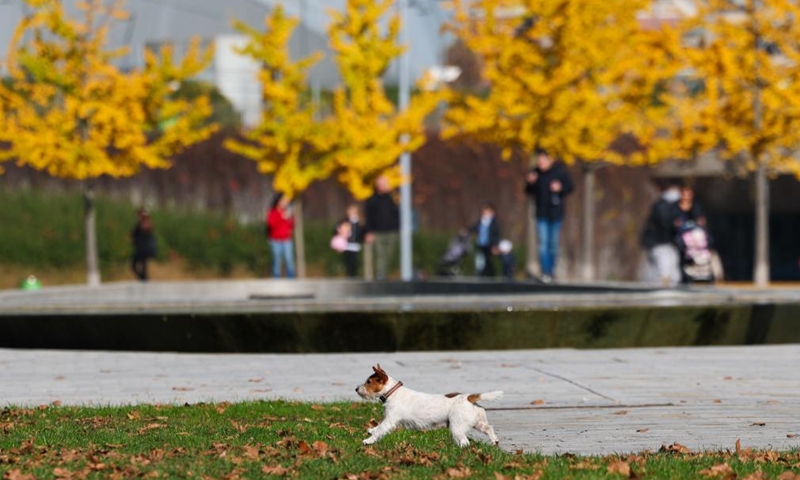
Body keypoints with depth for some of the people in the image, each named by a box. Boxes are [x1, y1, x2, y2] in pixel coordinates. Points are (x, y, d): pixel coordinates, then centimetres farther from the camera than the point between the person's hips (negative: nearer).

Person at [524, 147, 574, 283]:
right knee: (543, 243, -9)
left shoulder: (560, 171, -7)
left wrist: (560, 188, -20)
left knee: (553, 244, 7)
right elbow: (529, 192, 9)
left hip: (556, 214, -1)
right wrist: (530, 183, -12)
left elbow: (569, 187, 0)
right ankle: (545, 273, -10)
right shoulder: (535, 173, 0)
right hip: (542, 214, 1)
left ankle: (551, 271, 21)